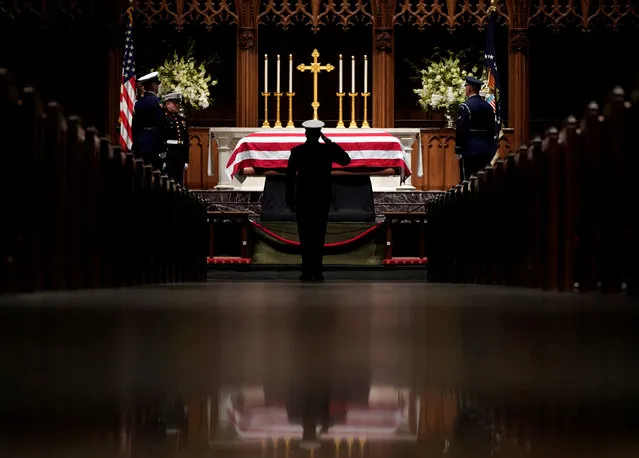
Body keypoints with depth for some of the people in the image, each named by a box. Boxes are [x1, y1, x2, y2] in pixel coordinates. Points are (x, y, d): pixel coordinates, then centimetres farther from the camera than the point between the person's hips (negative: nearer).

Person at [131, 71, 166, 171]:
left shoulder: (138, 103, 10)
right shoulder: (156, 101, -9)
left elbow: (134, 126, 13)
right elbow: (161, 126, -15)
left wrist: (136, 146, 18)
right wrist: (161, 149, -12)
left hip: (140, 144, 7)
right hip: (153, 144, -7)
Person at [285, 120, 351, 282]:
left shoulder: (296, 151, -5)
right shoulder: (327, 150, -6)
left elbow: (290, 177, -4)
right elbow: (346, 160, 6)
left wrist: (290, 200, 4)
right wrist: (329, 142, 2)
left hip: (302, 200, 0)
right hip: (323, 199, 0)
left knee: (305, 236, 5)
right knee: (319, 236, 6)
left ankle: (307, 272, 1)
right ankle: (316, 272, 0)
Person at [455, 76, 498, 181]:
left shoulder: (464, 107, -11)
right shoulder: (488, 107, 9)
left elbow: (461, 130, -13)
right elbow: (493, 129, 14)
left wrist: (458, 151, -7)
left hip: (470, 150, -6)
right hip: (487, 152, 6)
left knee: (467, 181, -5)